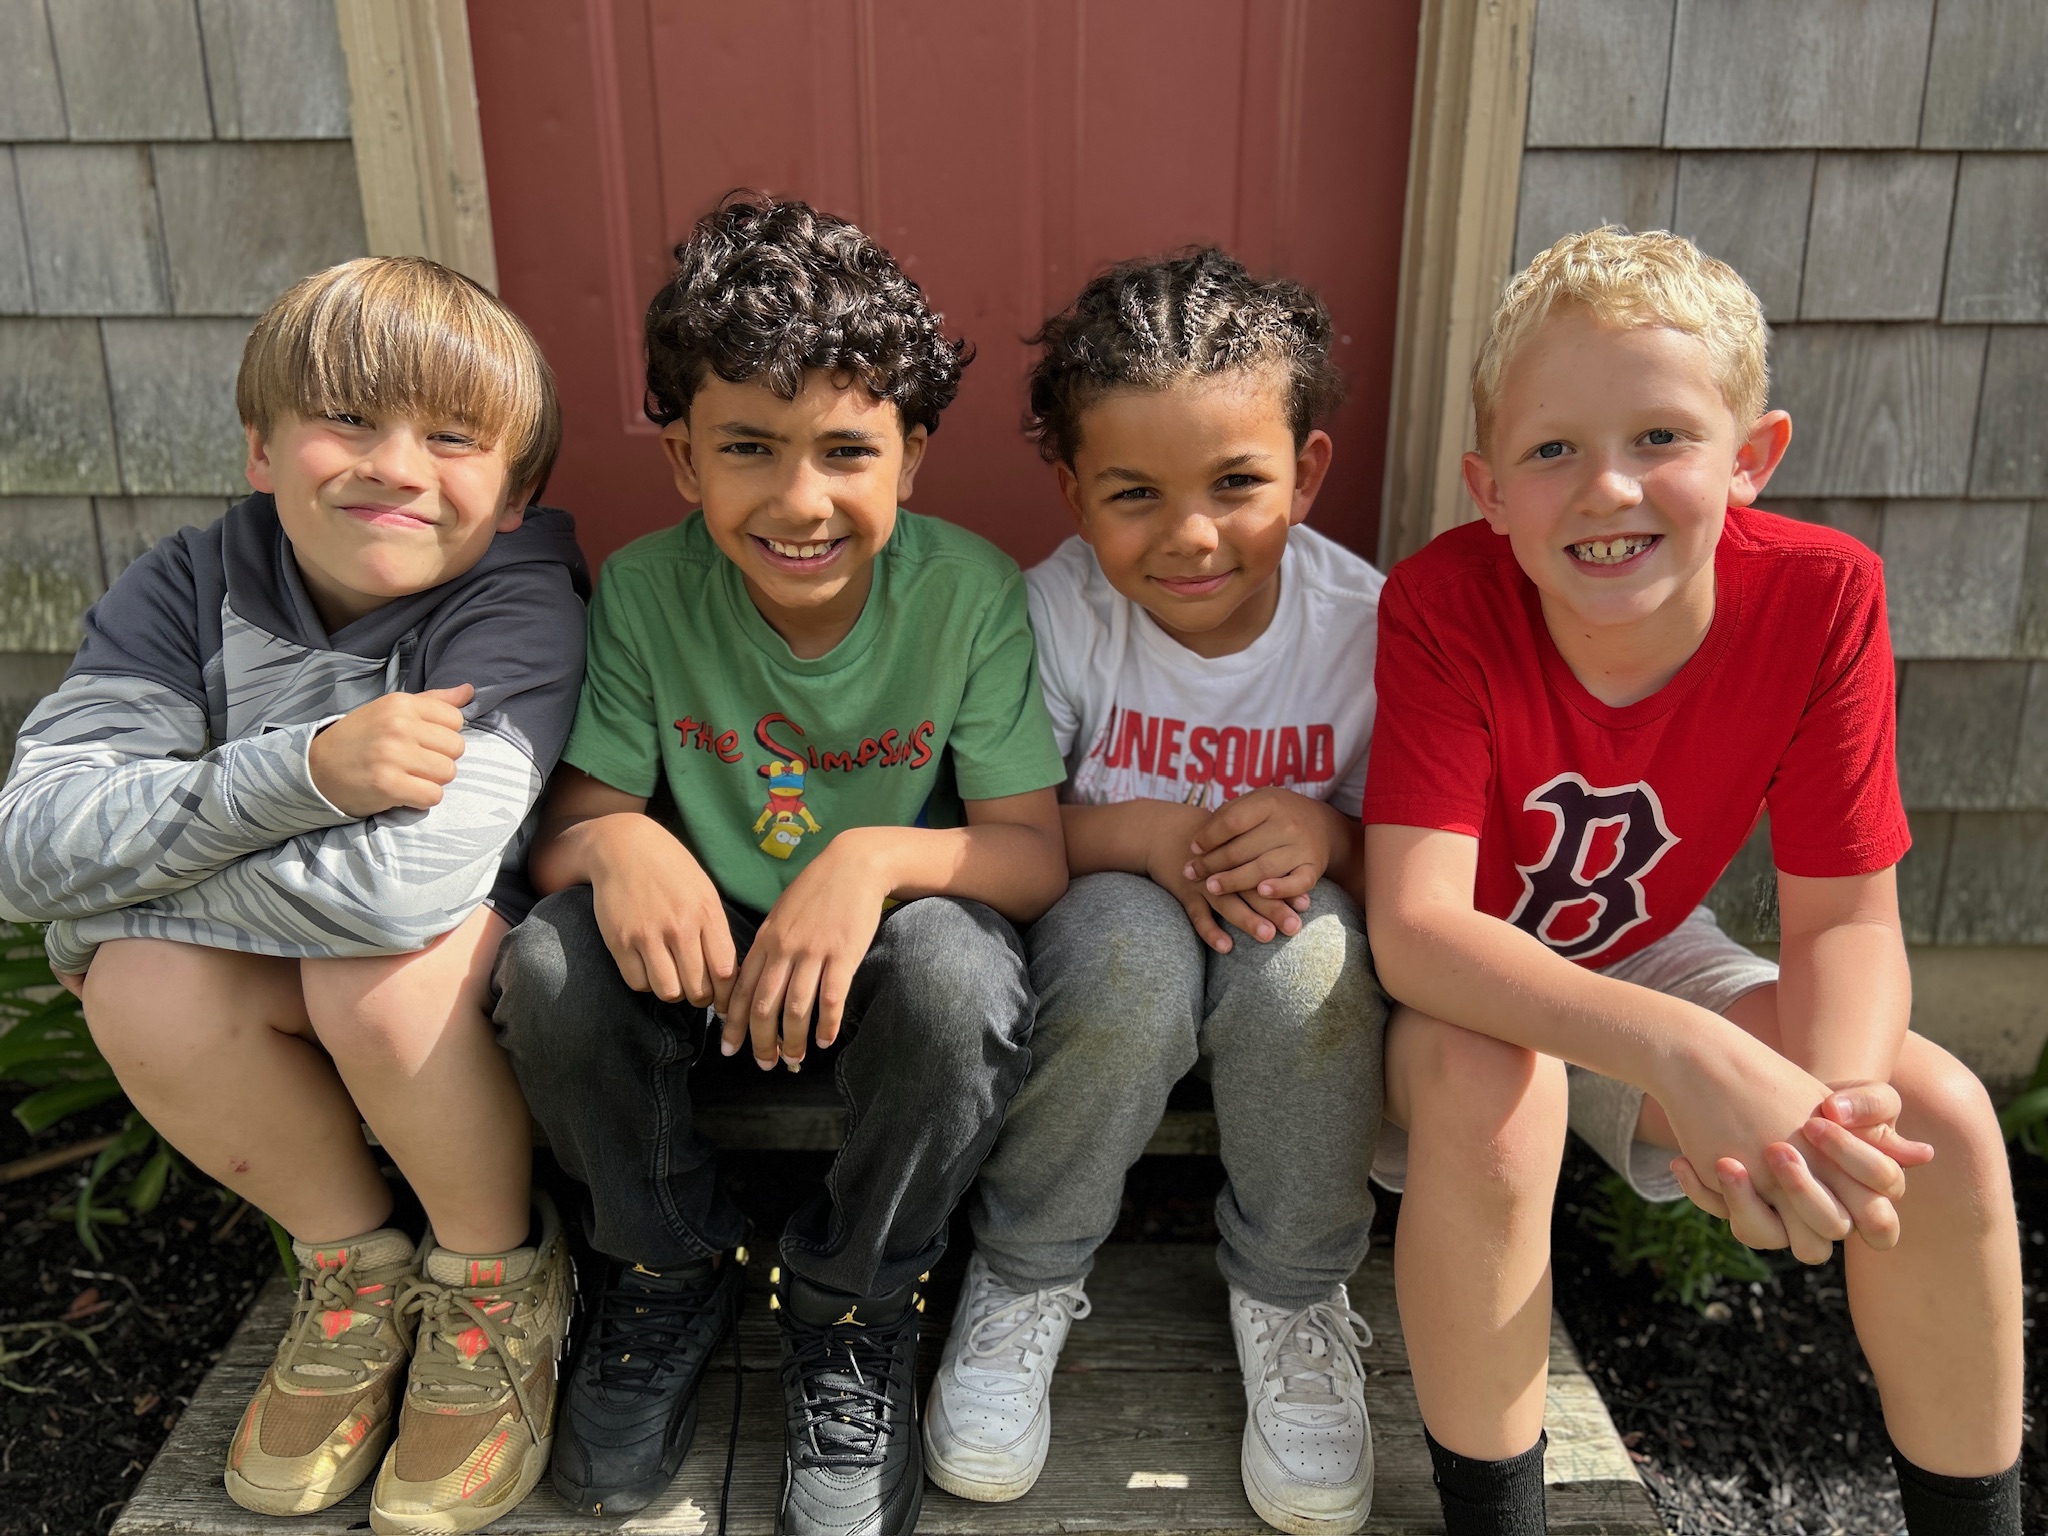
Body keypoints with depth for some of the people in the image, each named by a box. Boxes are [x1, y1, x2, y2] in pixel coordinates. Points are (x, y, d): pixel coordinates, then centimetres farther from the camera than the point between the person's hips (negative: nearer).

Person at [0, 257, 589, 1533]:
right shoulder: (191, 589, -11)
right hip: (281, 1015, 4)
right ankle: (356, 1268, 3)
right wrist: (303, 768, -37)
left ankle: (497, 1279, -3)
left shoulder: (520, 601, -25)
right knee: (138, 981, -24)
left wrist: (115, 877, -23)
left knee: (391, 960, -34)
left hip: (499, 986, -4)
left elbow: (407, 882, -38)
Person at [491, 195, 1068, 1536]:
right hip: (705, 958, 2)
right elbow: (567, 824, -8)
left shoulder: (972, 592, -17)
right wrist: (619, 843, -32)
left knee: (958, 967, -34)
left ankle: (853, 1310, -4)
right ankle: (674, 1269, 4)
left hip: (881, 969, -1)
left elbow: (1037, 854, -17)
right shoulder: (646, 591, -12)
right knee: (551, 961, -26)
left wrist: (879, 855, -37)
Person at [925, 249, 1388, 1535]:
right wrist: (1145, 832, -28)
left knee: (1311, 945, -33)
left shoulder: (1367, 624, -15)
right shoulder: (1057, 613, -17)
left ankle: (1292, 1295, -4)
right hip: (1102, 943, -1)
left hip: (1289, 957, 1)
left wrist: (1330, 835, -29)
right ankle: (1027, 1276, -6)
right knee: (1131, 941, -35)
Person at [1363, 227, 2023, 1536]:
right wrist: (1678, 1048, -49)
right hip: (1454, 998, -3)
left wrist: (1834, 1105, -36)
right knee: (1488, 1087, -35)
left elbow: (1847, 919, -16)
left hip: (1643, 960, 4)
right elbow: (1415, 926, -35)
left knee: (1939, 1114, -15)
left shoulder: (1821, 595, -20)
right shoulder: (1443, 608, -28)